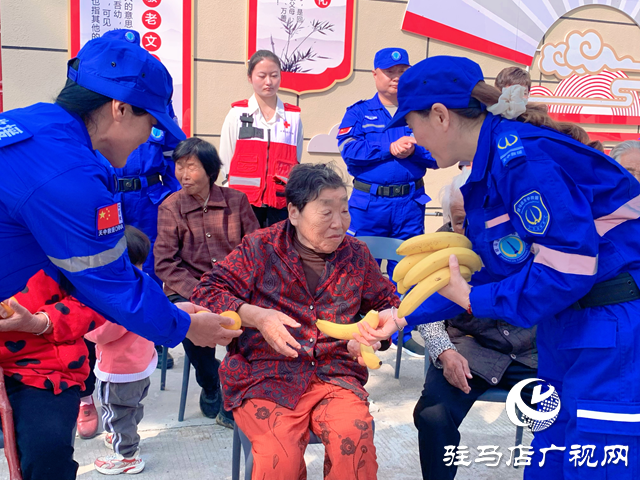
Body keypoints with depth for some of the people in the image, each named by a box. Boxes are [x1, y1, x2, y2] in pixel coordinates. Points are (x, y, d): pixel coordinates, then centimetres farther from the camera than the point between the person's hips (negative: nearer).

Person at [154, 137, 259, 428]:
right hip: (189, 289, 0)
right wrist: (197, 294, -18)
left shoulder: (236, 200, 4)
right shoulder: (170, 207, 2)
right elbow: (165, 263, -3)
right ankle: (210, 386, 3)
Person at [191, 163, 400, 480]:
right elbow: (207, 292, -1)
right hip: (265, 376, -2)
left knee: (354, 440, -30)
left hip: (335, 374, 2)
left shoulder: (356, 255, 10)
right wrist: (255, 316, -18)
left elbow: (388, 304, 23)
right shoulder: (259, 248, 0)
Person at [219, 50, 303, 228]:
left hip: (281, 203, 1)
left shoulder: (293, 116, 9)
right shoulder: (237, 114, 5)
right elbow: (226, 162, 7)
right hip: (245, 202, -1)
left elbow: (296, 162, 14)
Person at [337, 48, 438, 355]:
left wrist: (413, 150, -16)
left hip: (410, 204, 2)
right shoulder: (359, 112, 6)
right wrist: (390, 148, -15)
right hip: (368, 203, -2)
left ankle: (402, 332, 20)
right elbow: (349, 150, -10)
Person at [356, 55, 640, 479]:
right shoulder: (489, 163, 9)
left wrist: (472, 300, -13)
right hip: (567, 326, 10)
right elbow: (489, 273, 12)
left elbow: (566, 271, -25)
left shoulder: (522, 157, -22)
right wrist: (403, 319, 10)